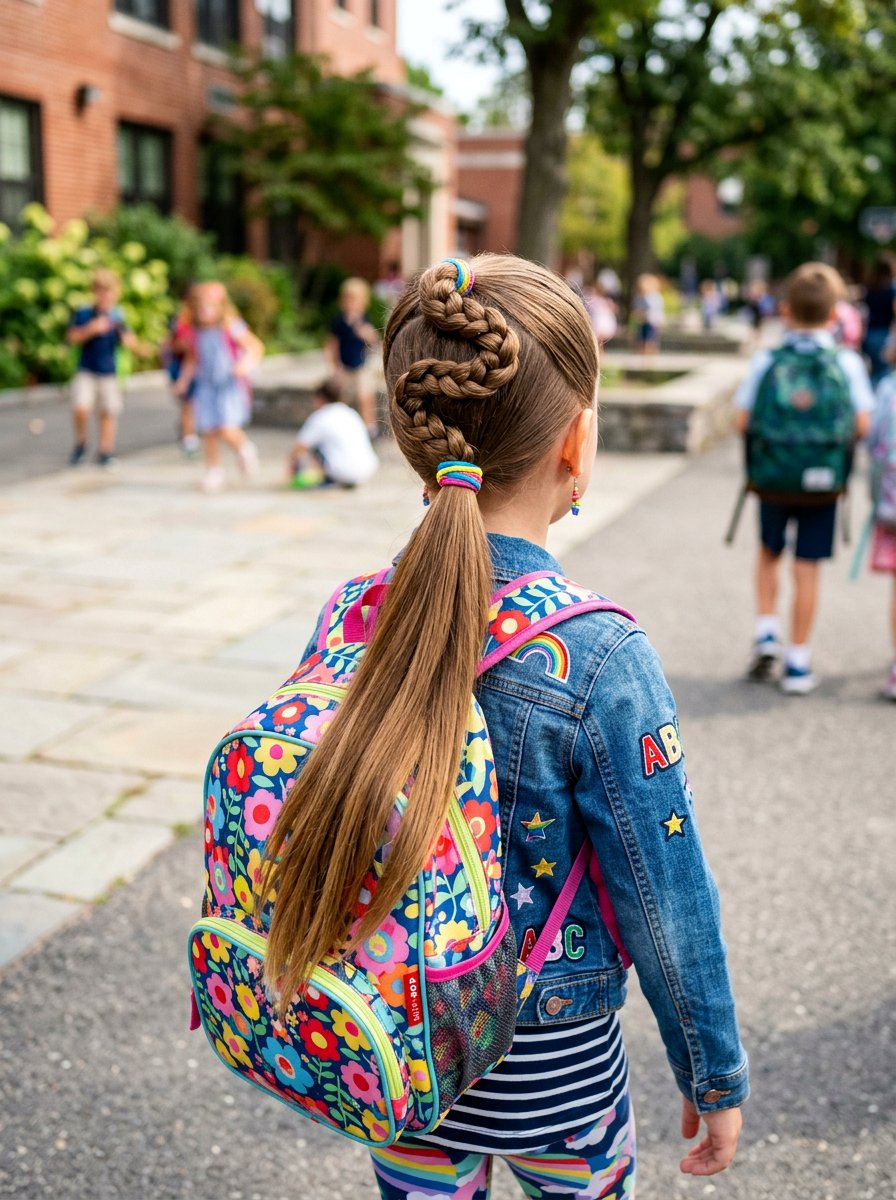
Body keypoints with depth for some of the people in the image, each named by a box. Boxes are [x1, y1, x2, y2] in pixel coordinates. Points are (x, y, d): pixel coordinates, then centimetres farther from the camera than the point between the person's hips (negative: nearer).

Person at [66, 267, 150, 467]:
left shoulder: (118, 318, 1)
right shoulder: (83, 314, 0)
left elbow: (131, 343, -7)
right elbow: (72, 338, -8)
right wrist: (92, 329, -21)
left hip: (109, 372, 1)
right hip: (86, 371, -1)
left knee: (109, 412, 3)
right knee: (80, 408, -16)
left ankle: (105, 451, 16)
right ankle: (80, 444, 8)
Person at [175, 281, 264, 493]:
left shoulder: (231, 328, -7)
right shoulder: (196, 333, 6)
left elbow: (256, 346, -7)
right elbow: (192, 359, 19)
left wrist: (246, 363, -24)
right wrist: (184, 380, 9)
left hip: (230, 387, -4)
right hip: (205, 387, 4)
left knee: (228, 430, -17)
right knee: (208, 432, 0)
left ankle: (244, 450, 17)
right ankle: (214, 472, 16)